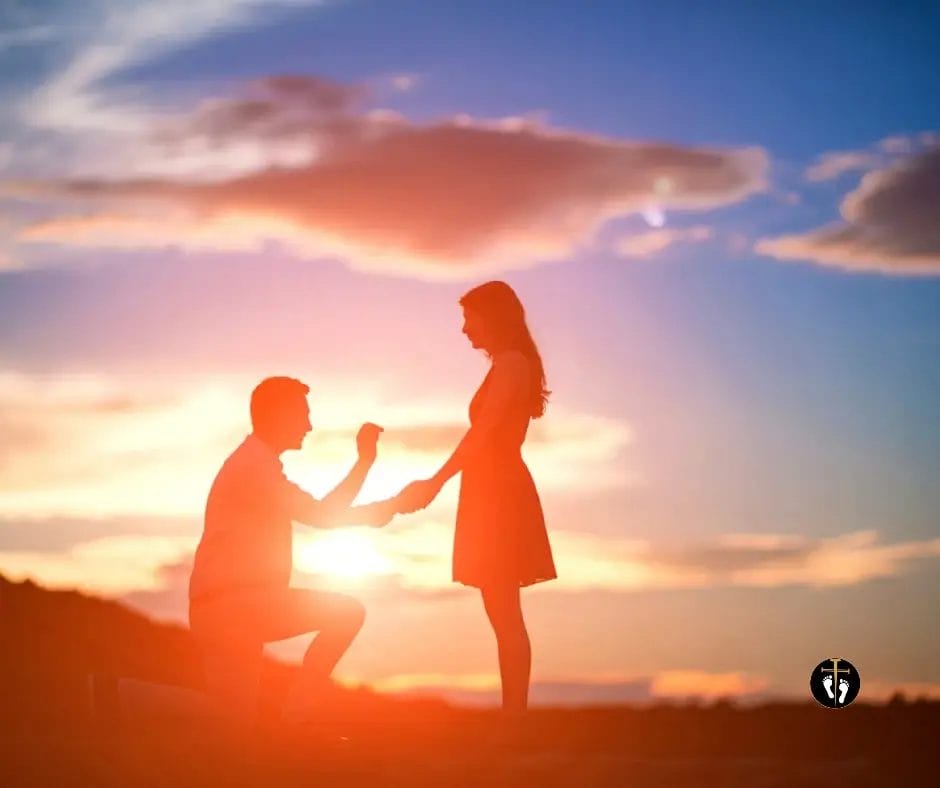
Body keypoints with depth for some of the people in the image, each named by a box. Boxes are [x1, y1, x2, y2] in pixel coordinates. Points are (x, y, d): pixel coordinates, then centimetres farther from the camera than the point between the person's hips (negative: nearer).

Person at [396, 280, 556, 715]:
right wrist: (435, 483, 17)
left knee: (505, 615, -10)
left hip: (499, 494, -10)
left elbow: (482, 432, -20)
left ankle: (514, 717, -10)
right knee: (502, 614, 8)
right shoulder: (507, 366, 19)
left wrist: (435, 483, -22)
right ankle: (513, 715, 9)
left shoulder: (512, 363, -10)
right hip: (493, 494, 10)